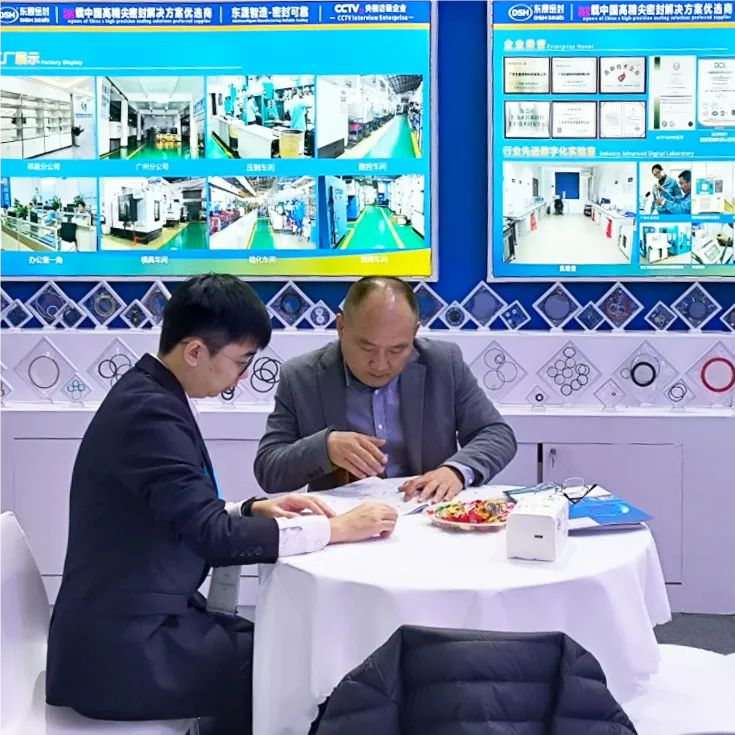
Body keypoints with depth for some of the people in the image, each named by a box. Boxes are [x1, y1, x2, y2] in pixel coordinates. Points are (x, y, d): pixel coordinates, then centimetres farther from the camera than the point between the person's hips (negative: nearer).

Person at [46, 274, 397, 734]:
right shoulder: (150, 412, -21)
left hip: (141, 623, 9)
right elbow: (215, 538, -26)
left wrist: (254, 510, 2)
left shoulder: (149, 395, 8)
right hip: (124, 652, -9)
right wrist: (336, 528, -19)